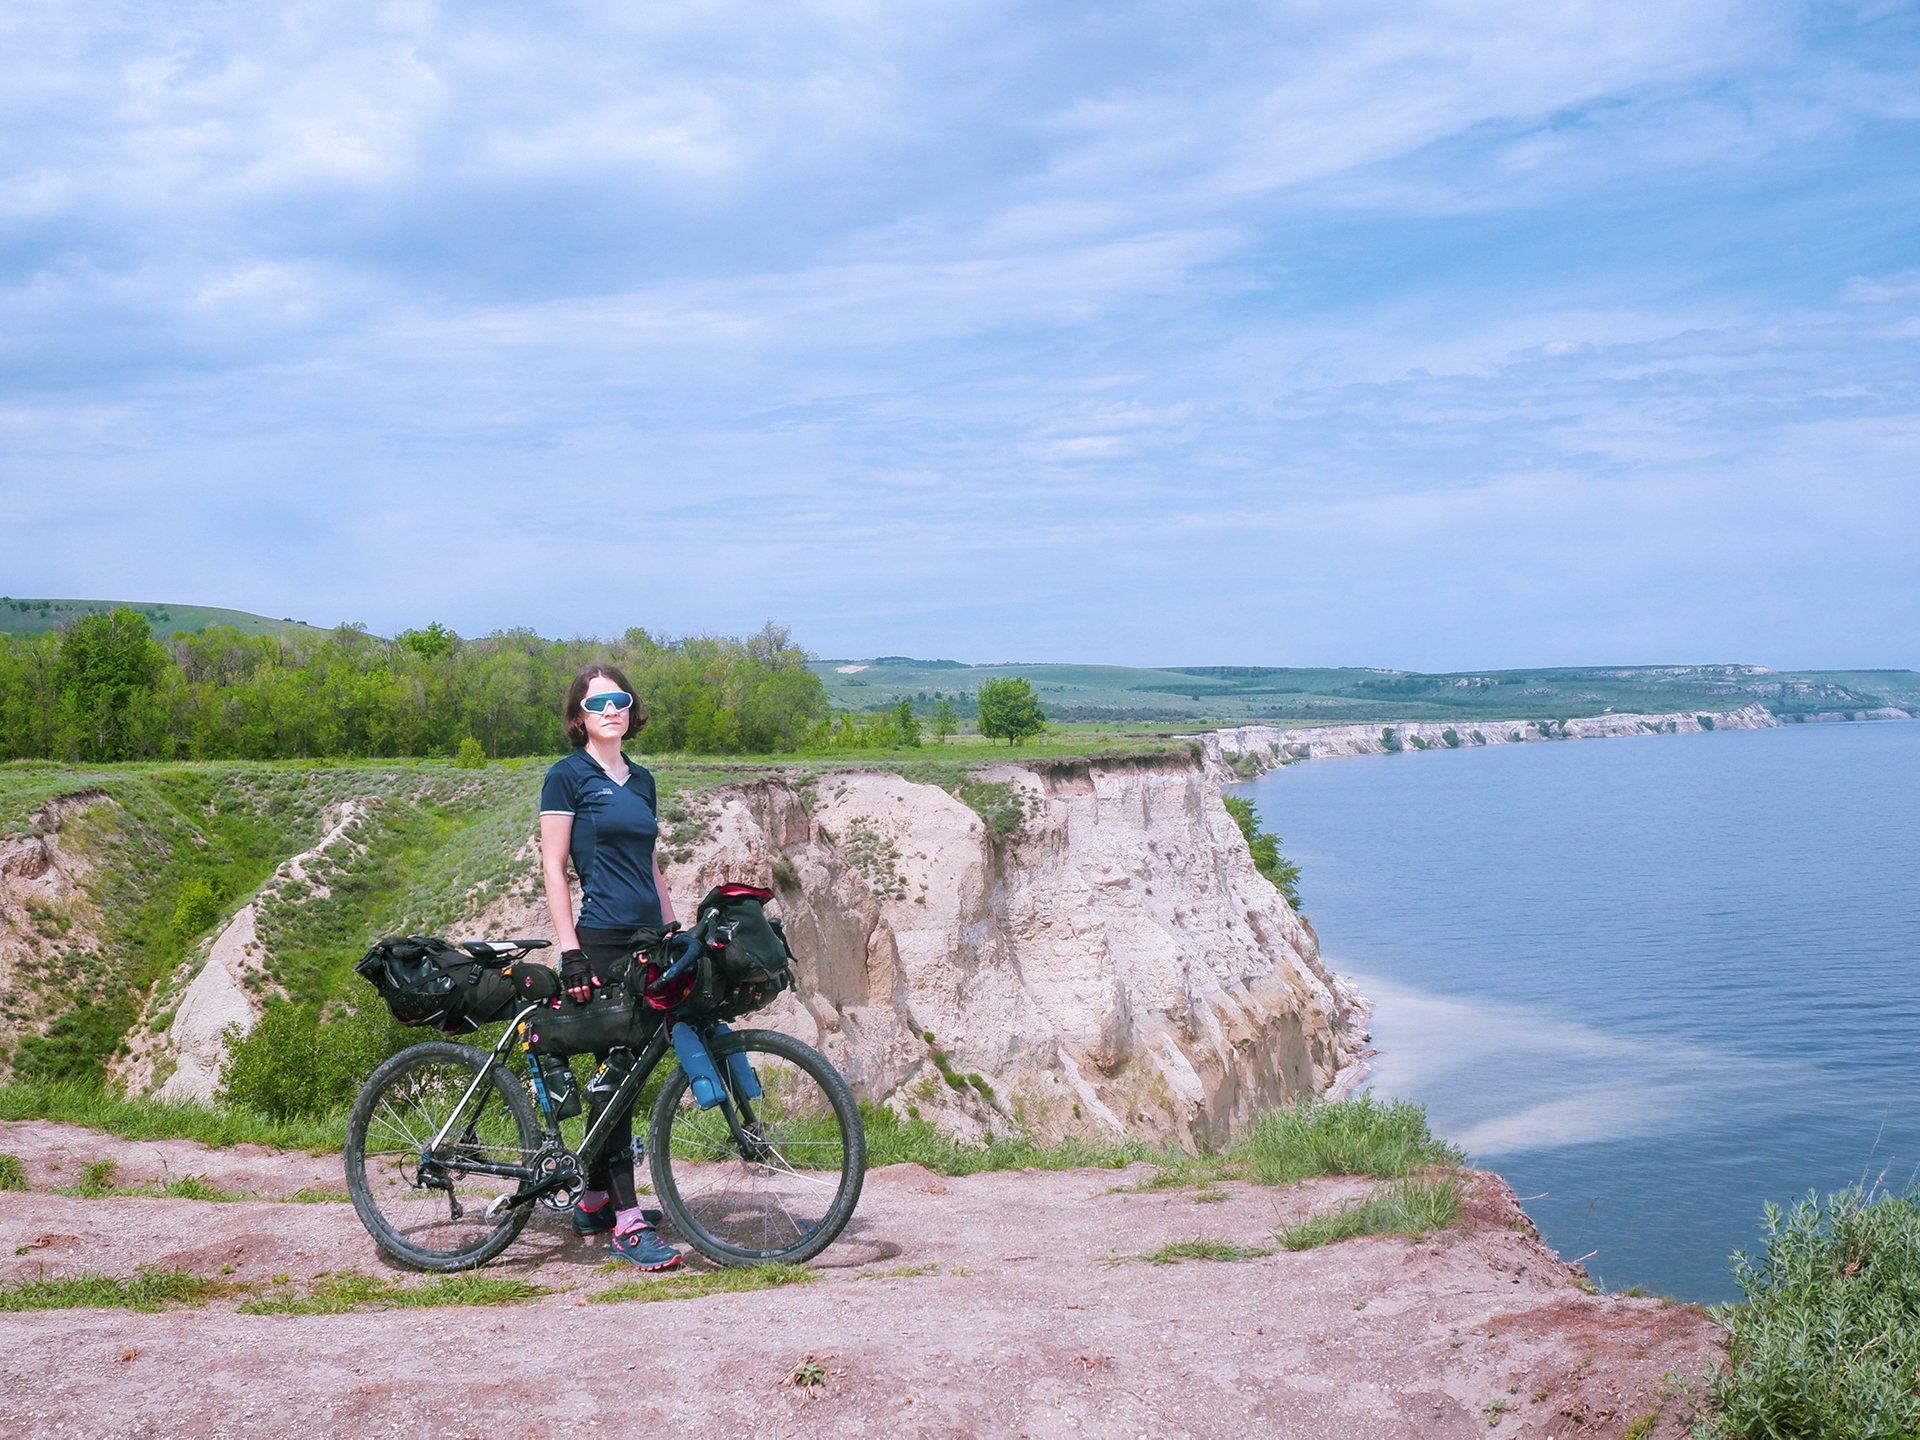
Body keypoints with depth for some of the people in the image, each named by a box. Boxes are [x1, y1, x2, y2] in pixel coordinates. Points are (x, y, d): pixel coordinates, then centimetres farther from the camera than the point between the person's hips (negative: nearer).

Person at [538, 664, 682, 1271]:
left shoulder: (640, 780, 16)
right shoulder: (568, 776, -3)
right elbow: (552, 868, -7)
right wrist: (569, 952, -14)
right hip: (602, 941, -7)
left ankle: (593, 1201, 24)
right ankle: (626, 1224, -9)